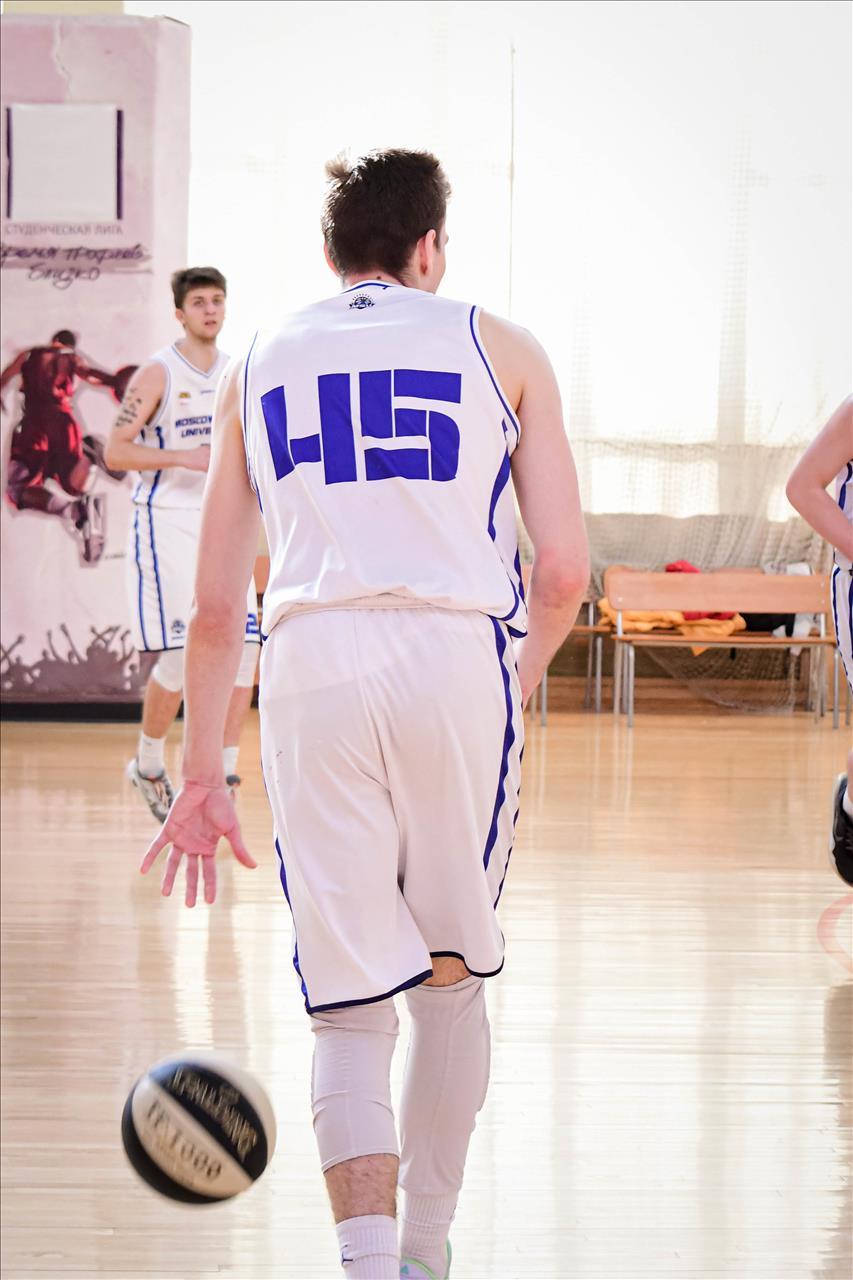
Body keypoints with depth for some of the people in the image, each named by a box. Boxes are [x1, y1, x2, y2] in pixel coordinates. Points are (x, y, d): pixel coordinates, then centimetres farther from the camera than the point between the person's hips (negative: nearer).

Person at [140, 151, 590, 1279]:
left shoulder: (257, 369, 18)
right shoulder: (499, 349, 13)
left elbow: (214, 609, 15)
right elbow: (563, 573, 5)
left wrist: (200, 780, 20)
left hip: (310, 667, 1)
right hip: (459, 656, -1)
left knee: (349, 1011, 3)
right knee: (454, 977, 18)